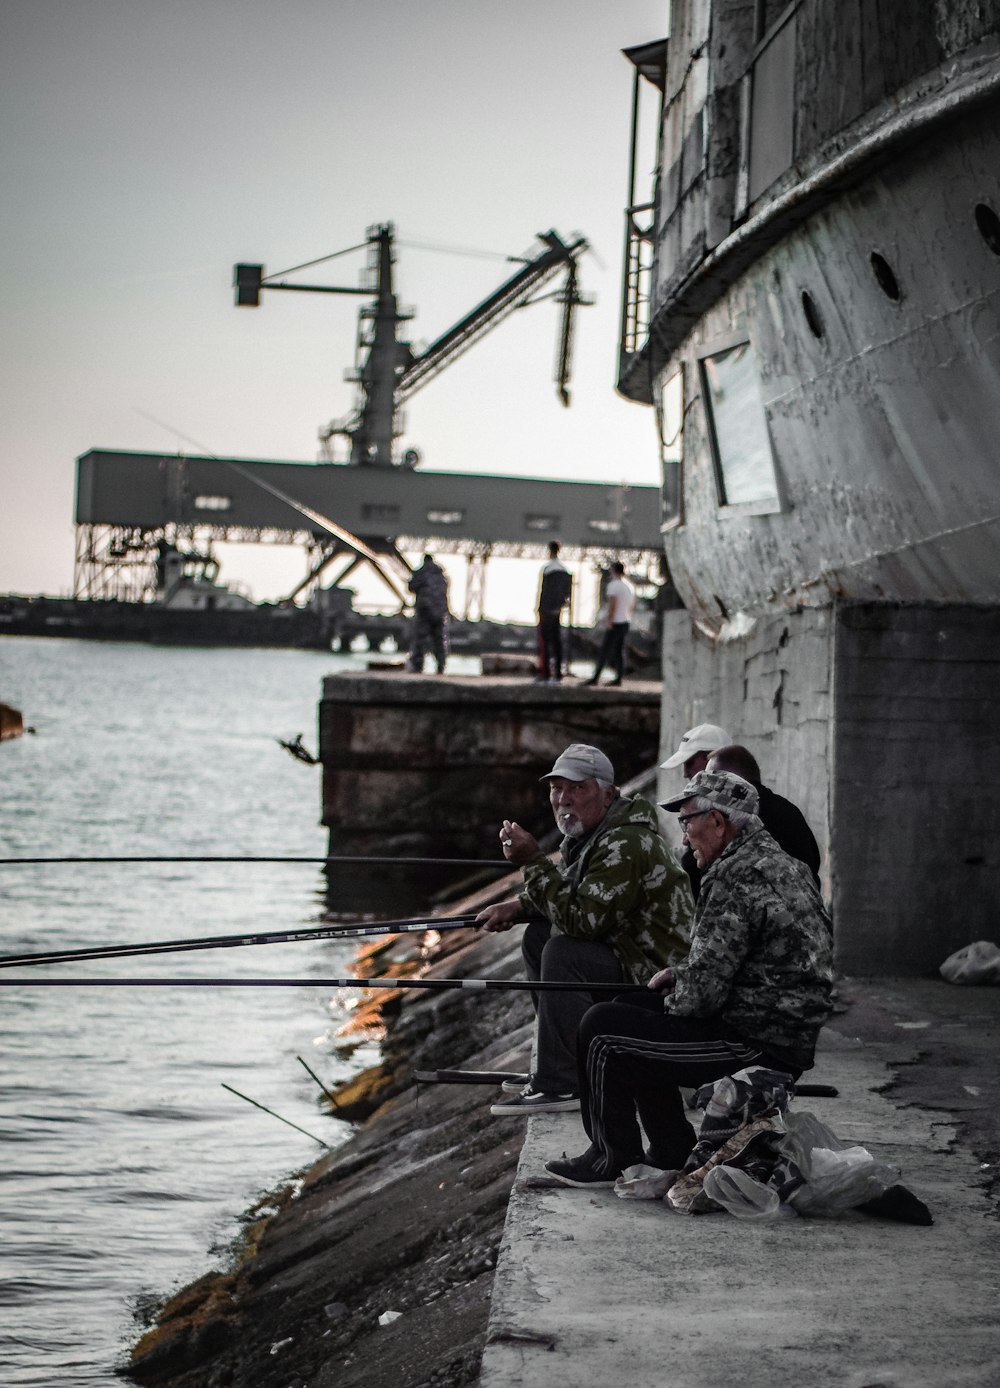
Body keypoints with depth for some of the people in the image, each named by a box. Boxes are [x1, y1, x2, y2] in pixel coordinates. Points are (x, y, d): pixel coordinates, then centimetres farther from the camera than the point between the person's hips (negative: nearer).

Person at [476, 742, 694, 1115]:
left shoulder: (626, 845, -25)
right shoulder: (586, 832, 8)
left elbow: (582, 917, -29)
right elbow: (567, 894, 25)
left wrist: (532, 861, -25)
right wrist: (519, 905, 7)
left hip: (657, 977, -11)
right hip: (623, 951, 11)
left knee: (562, 954, -26)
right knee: (537, 936, 12)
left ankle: (561, 1085, -21)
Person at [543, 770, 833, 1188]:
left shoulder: (735, 879, -20)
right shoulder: (781, 864, 13)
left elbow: (702, 993, -21)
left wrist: (674, 999, 1)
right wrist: (680, 973, 12)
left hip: (755, 1049, -10)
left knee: (602, 1031, -5)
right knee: (630, 1009, 22)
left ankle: (612, 1160, 9)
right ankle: (674, 1154, 23)